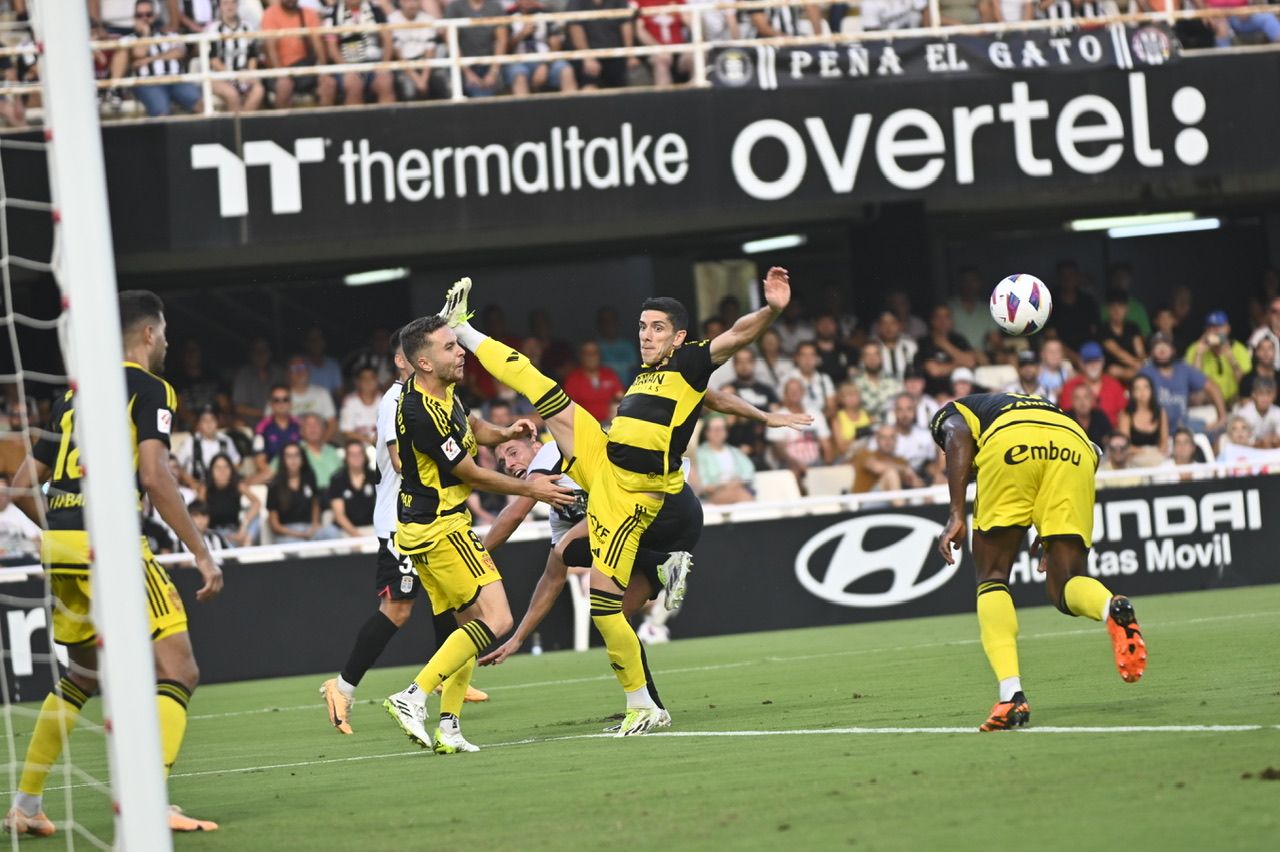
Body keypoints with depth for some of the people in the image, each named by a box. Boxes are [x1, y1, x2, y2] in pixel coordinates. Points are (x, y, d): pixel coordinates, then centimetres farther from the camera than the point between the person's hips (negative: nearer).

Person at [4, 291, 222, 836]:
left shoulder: (76, 395, 20)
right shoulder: (149, 388, -1)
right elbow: (154, 476, -14)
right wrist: (202, 554, -13)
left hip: (59, 546, 8)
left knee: (84, 675, 25)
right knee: (178, 671, -5)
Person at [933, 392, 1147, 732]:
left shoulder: (950, 413, 33)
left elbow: (958, 438, 8)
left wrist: (957, 514, -2)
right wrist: (1054, 543, 30)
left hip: (1008, 447, -3)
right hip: (1074, 449, 3)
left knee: (992, 579, 9)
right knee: (1066, 587, 7)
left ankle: (1012, 694, -8)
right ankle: (1113, 609, -29)